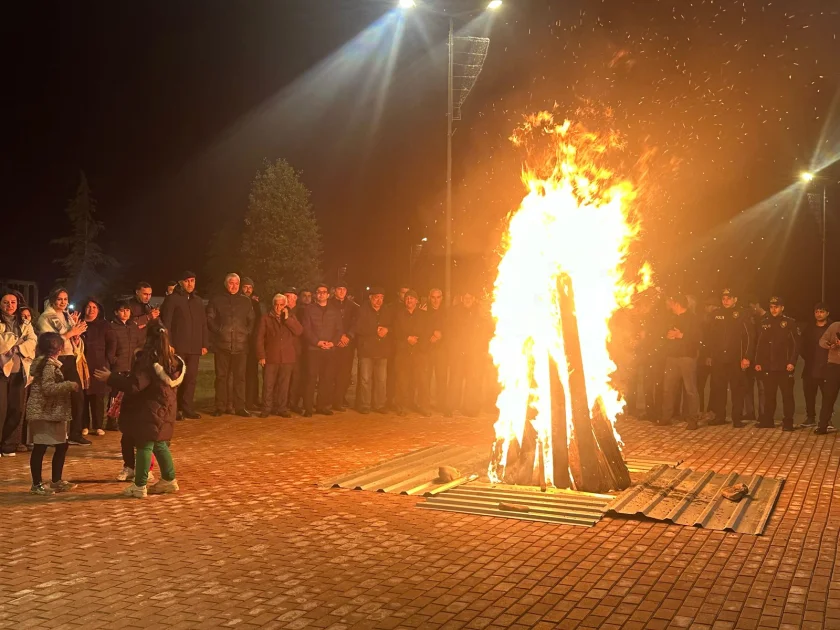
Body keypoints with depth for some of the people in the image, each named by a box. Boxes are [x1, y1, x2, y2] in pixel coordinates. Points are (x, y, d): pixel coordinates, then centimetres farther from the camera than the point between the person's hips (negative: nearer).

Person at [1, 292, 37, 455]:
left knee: (17, 408, 3)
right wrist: (18, 340, -7)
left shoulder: (25, 324, 16)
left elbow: (33, 342, 1)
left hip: (19, 371, 4)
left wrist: (16, 348, -12)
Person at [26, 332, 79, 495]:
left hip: (52, 411, 11)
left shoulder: (50, 362, 15)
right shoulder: (49, 363, -16)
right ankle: (37, 484, 4)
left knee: (62, 445, 13)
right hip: (43, 412, -11)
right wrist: (70, 385, -20)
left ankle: (56, 481, 21)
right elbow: (48, 387, -23)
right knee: (40, 447, -3)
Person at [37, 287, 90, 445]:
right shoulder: (45, 318, -3)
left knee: (78, 396, 2)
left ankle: (75, 433, 9)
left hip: (70, 360, 6)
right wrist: (69, 333, -15)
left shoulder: (69, 317, 17)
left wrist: (77, 335, -5)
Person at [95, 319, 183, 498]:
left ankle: (140, 486, 5)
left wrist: (110, 377, -17)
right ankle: (169, 480, 24)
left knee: (144, 445, -1)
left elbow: (135, 385, -24)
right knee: (160, 444, 19)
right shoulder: (172, 358, 2)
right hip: (166, 409, 7)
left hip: (148, 410, -7)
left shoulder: (148, 359, -19)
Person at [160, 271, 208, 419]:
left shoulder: (197, 300, 16)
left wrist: (204, 344, 11)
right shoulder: (172, 299, -2)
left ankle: (187, 409, 12)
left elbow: (203, 324, 18)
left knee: (191, 378, 6)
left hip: (194, 347, 5)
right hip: (178, 347, -5)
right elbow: (166, 323, -6)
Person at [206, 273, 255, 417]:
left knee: (239, 377, 1)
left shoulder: (246, 301, 14)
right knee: (221, 376, 1)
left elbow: (251, 320, 15)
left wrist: (247, 333, 3)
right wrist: (218, 331, -5)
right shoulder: (216, 300, 8)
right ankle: (220, 407, 6)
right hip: (222, 344, -1)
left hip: (241, 344, 1)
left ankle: (239, 406, 6)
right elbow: (210, 318, 5)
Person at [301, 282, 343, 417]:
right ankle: (308, 408, -4)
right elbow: (306, 329, -2)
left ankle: (323, 406, 11)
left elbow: (339, 330, 10)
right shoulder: (309, 310, 6)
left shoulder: (335, 311, 14)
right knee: (311, 378, -7)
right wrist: (317, 342, -14)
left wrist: (333, 342, -8)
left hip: (330, 350, 3)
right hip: (313, 349, -3)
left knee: (327, 379, 3)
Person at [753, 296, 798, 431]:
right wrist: (758, 362, 5)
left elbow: (795, 344, -4)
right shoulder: (765, 323, 10)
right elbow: (759, 344, 11)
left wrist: (792, 362, -13)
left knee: (787, 395, 1)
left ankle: (788, 422, 6)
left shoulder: (789, 323, -2)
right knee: (769, 395, 9)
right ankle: (768, 420, 17)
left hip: (784, 367, -4)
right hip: (768, 366, 4)